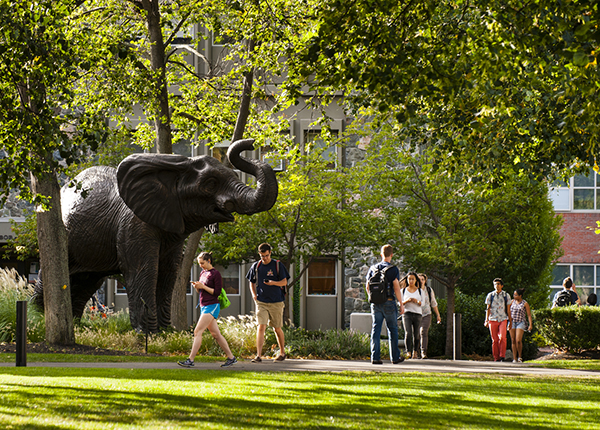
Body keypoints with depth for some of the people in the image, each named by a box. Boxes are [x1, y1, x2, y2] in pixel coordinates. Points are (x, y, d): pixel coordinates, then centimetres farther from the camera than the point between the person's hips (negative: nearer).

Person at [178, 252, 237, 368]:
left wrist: (203, 286, -17)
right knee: (216, 334, 9)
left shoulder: (215, 274, -9)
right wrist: (196, 286, 1)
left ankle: (190, 360, -17)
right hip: (204, 306, 9)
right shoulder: (203, 273, 16)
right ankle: (231, 358, 14)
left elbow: (217, 292, -13)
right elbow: (200, 291, 23)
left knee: (198, 332, -14)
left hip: (212, 306, -9)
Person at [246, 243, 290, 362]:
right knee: (261, 327, -12)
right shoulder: (256, 266, 6)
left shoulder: (278, 265, -1)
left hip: (276, 302, -1)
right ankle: (258, 355, -15)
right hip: (261, 302, 1)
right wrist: (254, 294, 1)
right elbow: (252, 282, 17)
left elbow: (284, 282, -2)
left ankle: (282, 352, 28)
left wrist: (273, 283, -21)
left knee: (277, 329, 9)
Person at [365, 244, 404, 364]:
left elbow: (368, 288, 10)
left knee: (376, 329, 3)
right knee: (392, 330, 8)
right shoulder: (393, 269, -7)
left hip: (375, 303, 3)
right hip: (389, 303, -3)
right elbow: (396, 288, -10)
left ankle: (375, 357, -3)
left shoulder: (372, 268, 6)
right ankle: (395, 357, 12)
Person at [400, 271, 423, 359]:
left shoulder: (420, 291, 9)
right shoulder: (404, 291, 9)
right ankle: (408, 353, -18)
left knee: (416, 334, 1)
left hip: (417, 314, 1)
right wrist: (407, 301, -13)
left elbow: (422, 303, 7)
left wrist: (417, 301, -14)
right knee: (408, 333, -17)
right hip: (407, 313, -1)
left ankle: (415, 352, 18)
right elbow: (401, 303, 8)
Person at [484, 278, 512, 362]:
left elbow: (508, 310, 10)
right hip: (493, 320, 1)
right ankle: (496, 358, 6)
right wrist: (486, 320, 1)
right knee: (495, 340, -1)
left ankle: (502, 356, -13)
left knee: (502, 337, -19)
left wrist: (510, 321, 9)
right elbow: (488, 309, 8)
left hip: (503, 319, -1)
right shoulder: (490, 295, 7)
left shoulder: (506, 295, 6)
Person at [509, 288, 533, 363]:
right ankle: (514, 359, 3)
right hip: (512, 322, 4)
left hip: (520, 323, -4)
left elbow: (529, 315, -4)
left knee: (518, 340, -17)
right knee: (513, 341, 0)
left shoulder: (525, 304, -3)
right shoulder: (512, 301, 8)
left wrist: (530, 325, -12)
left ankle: (520, 357, 1)